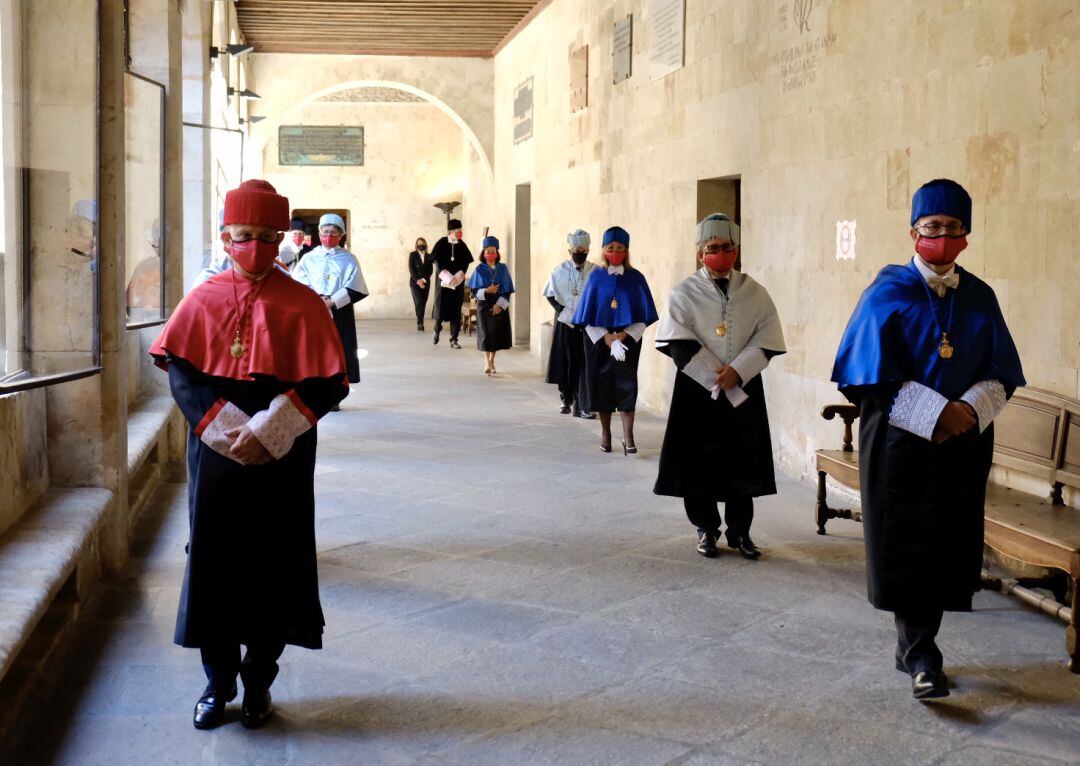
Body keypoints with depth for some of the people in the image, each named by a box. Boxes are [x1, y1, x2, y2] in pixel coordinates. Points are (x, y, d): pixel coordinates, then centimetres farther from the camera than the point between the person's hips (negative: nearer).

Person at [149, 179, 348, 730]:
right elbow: (180, 371, -2)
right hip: (215, 452, 1)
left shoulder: (303, 305, -2)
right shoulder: (204, 300, 3)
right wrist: (225, 430, -15)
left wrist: (265, 432, -17)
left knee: (275, 565, 5)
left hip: (282, 459, -1)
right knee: (212, 561, 5)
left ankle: (259, 681, 21)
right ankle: (218, 681, 20)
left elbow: (327, 384, -7)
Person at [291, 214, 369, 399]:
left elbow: (355, 289, -2)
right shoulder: (309, 258, 10)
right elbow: (297, 284, 0)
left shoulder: (348, 260, 6)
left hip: (340, 313, -1)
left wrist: (332, 301, -12)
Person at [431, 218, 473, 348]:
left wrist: (457, 278, -13)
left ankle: (454, 340, 4)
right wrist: (448, 278, -16)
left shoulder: (462, 245, 3)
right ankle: (437, 331, 27)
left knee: (456, 310, 0)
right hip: (444, 282, -2)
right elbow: (438, 263, -6)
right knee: (441, 307, 0)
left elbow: (465, 264, 1)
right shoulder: (441, 244, -3)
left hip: (458, 283, 2)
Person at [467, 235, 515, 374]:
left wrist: (500, 304, -11)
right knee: (486, 334, -8)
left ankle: (491, 360, 20)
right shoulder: (479, 270, 0)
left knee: (497, 334, 5)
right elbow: (474, 290, -1)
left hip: (500, 307, 2)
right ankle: (487, 362, -9)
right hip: (484, 306, -2)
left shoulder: (503, 269, 2)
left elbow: (508, 290, 1)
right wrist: (486, 291, -19)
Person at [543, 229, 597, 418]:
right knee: (565, 362, 5)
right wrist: (564, 311, -5)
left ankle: (581, 405, -4)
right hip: (565, 323, 1)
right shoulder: (560, 271, 1)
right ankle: (567, 400, 19)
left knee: (585, 364, -5)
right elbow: (550, 295, 5)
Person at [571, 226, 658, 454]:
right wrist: (606, 337, -11)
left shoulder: (635, 278, -1)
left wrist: (624, 335, -13)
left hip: (628, 338, -1)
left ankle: (628, 436, -9)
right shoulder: (596, 277, 0)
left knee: (626, 384, -7)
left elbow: (643, 315, -1)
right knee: (602, 383, 4)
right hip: (599, 339, 1)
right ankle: (605, 433, 15)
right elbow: (588, 314, -1)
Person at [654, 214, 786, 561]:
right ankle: (706, 528, 16)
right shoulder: (685, 293, -1)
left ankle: (740, 531, 14)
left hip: (744, 388, 2)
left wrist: (737, 370, -14)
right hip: (698, 388, -2)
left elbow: (766, 339, 0)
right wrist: (716, 378, -14)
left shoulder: (754, 293, 5)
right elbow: (679, 344, -8)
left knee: (743, 460, 3)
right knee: (700, 460, 2)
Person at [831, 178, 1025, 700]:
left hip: (963, 443, 4)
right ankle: (920, 655, 7)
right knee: (905, 546, -3)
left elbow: (1003, 373, 9)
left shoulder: (979, 298, 8)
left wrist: (970, 408, -11)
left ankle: (914, 647, 18)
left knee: (947, 547, 4)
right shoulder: (888, 293, -4)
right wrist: (936, 413, -16)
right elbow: (871, 373, -9)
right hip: (901, 442, -3)